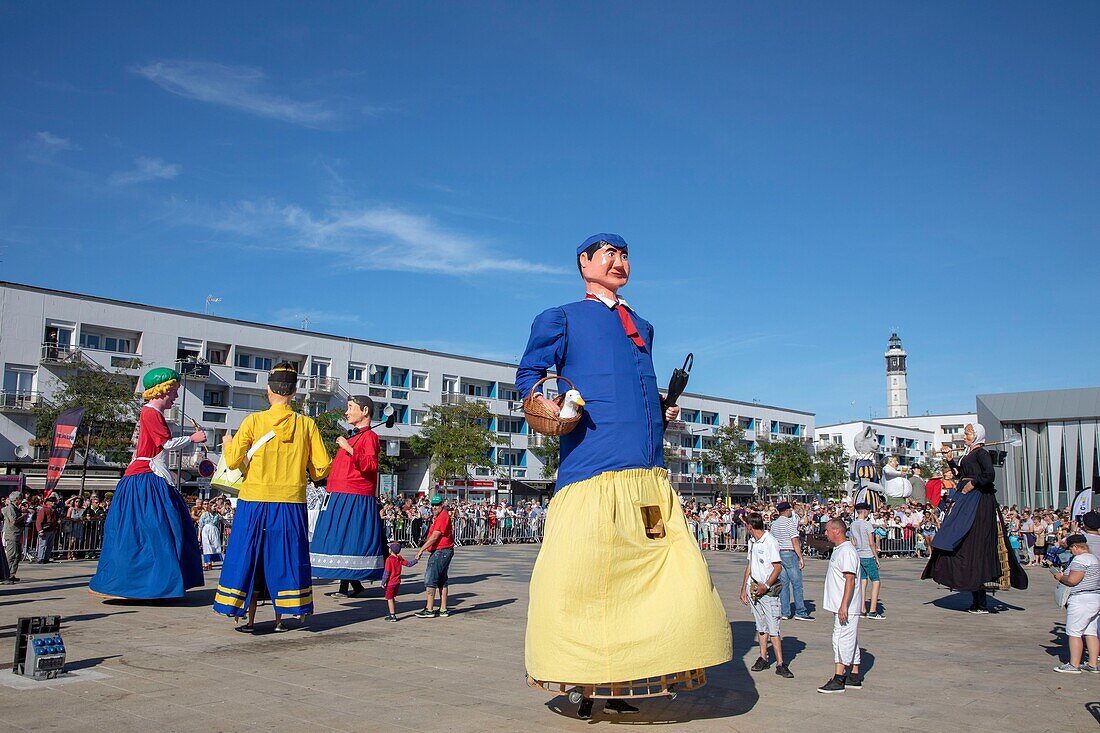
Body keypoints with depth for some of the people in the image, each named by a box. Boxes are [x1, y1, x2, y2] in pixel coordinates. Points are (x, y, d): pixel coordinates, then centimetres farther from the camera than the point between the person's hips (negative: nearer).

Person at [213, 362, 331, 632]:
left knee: (250, 556, 9)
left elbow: (233, 460, -6)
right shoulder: (306, 424, -3)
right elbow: (322, 468, -2)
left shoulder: (254, 421, -6)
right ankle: (280, 618, 14)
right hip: (291, 503, 1)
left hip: (254, 501, -1)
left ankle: (250, 619, 9)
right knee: (284, 557, 10)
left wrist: (228, 443, 15)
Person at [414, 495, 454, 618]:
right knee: (442, 580, 11)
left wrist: (421, 550, -19)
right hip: (444, 551, 11)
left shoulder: (443, 516, -14)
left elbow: (435, 536, -20)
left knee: (430, 579, -9)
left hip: (441, 552, -11)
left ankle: (429, 610, -7)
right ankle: (443, 609, 14)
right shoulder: (438, 517, 20)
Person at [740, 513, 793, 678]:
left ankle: (780, 664, -4)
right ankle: (763, 658, 18)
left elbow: (778, 567, -14)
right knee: (761, 625, 12)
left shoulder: (770, 542, -12)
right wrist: (744, 588, 17)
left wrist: (766, 585, -17)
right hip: (753, 588, 7)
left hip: (768, 589, -7)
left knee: (773, 627, -7)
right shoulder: (751, 541, 13)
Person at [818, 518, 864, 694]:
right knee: (850, 640, 14)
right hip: (841, 605, 10)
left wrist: (844, 605, -26)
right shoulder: (838, 549, 15)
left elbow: (850, 580, -23)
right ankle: (854, 677, 21)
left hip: (846, 606, -10)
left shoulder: (847, 551, -18)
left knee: (842, 639, -8)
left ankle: (838, 679, -6)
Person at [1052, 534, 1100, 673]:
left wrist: (1060, 577, -3)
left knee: (1074, 632, -5)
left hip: (1081, 600, -10)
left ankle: (1074, 665, -3)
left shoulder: (1080, 559, -15)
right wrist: (1065, 576, 16)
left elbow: (1072, 580, -21)